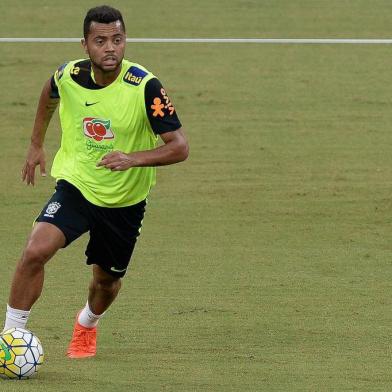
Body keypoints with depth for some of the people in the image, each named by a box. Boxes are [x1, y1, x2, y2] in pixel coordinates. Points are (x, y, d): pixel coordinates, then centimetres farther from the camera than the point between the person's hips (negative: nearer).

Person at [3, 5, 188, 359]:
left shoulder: (145, 87, -24)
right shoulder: (68, 76, -13)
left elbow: (180, 147, -23)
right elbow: (50, 94, 15)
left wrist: (133, 159, -39)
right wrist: (36, 144, 19)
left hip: (124, 200, -1)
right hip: (75, 186, 1)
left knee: (107, 279, 15)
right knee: (35, 251, -23)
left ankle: (87, 325, 51)